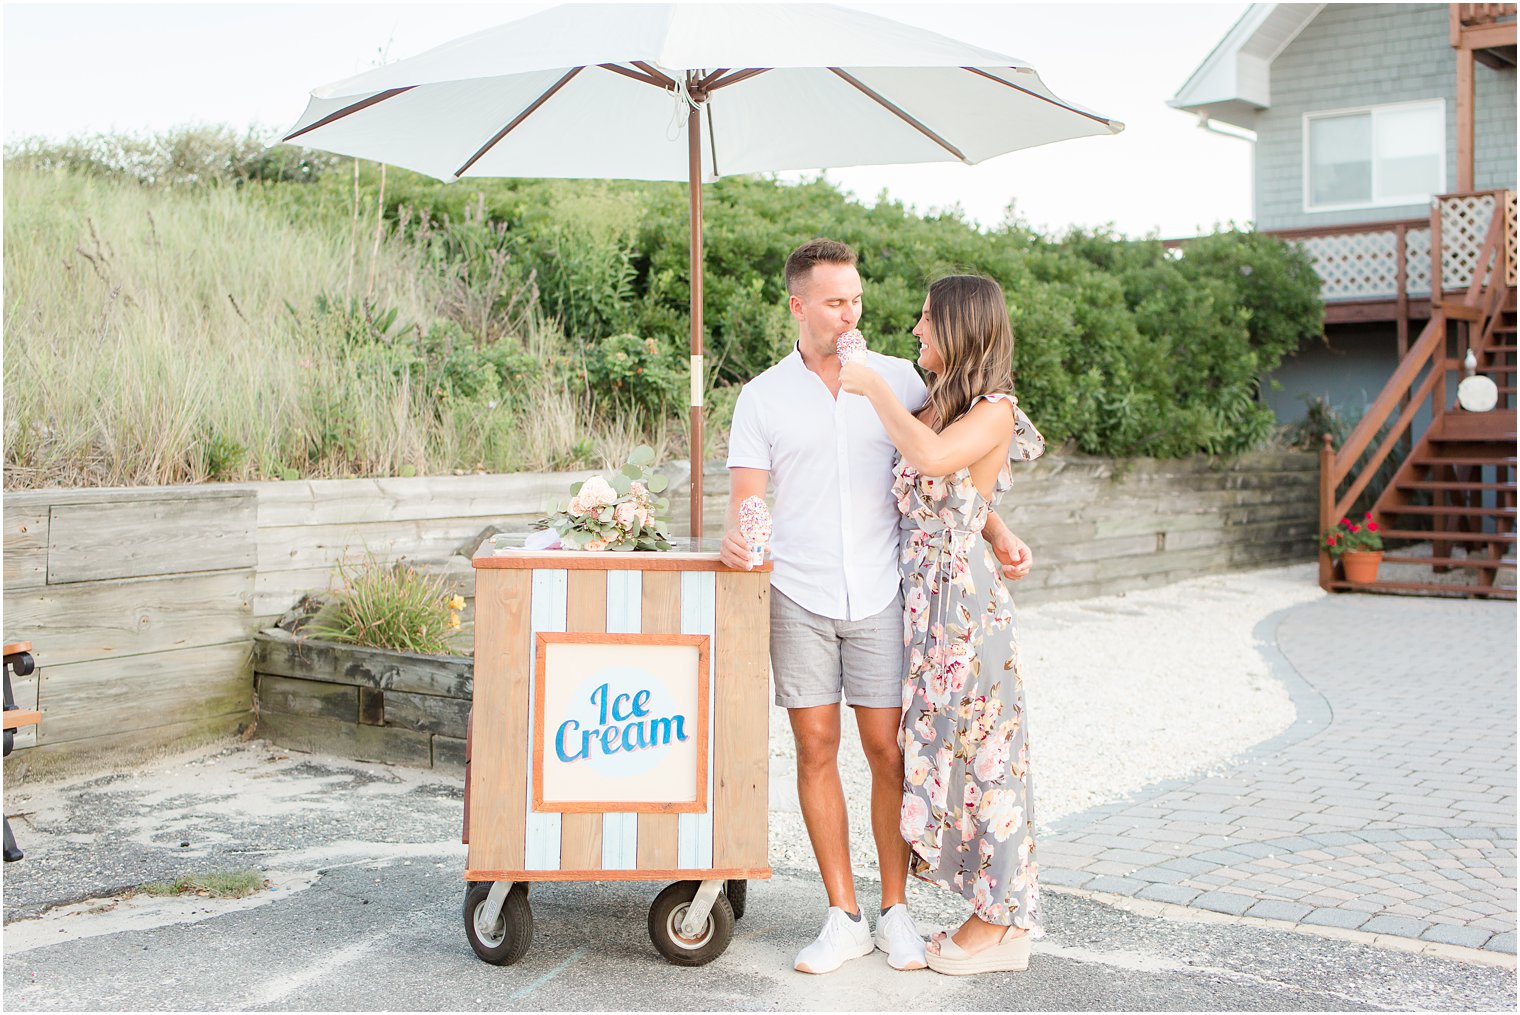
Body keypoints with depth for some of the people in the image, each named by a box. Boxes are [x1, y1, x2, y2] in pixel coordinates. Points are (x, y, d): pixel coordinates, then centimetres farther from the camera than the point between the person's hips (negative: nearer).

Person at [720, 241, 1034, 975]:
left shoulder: (897, 380, 7)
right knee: (816, 750, 2)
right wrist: (737, 536, -23)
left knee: (888, 751, 0)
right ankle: (844, 917, 12)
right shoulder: (763, 397, 6)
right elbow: (747, 495, 0)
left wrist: (997, 534, -4)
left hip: (879, 595, 0)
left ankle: (895, 911, 15)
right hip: (799, 597, 0)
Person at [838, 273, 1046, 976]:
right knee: (942, 748, 12)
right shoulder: (935, 407, 13)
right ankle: (989, 910, 23)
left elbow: (930, 457, -30)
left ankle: (1002, 925, 12)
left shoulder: (994, 411, -12)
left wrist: (875, 387, -17)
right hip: (923, 595, 8)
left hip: (963, 595, -8)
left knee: (977, 751, 0)